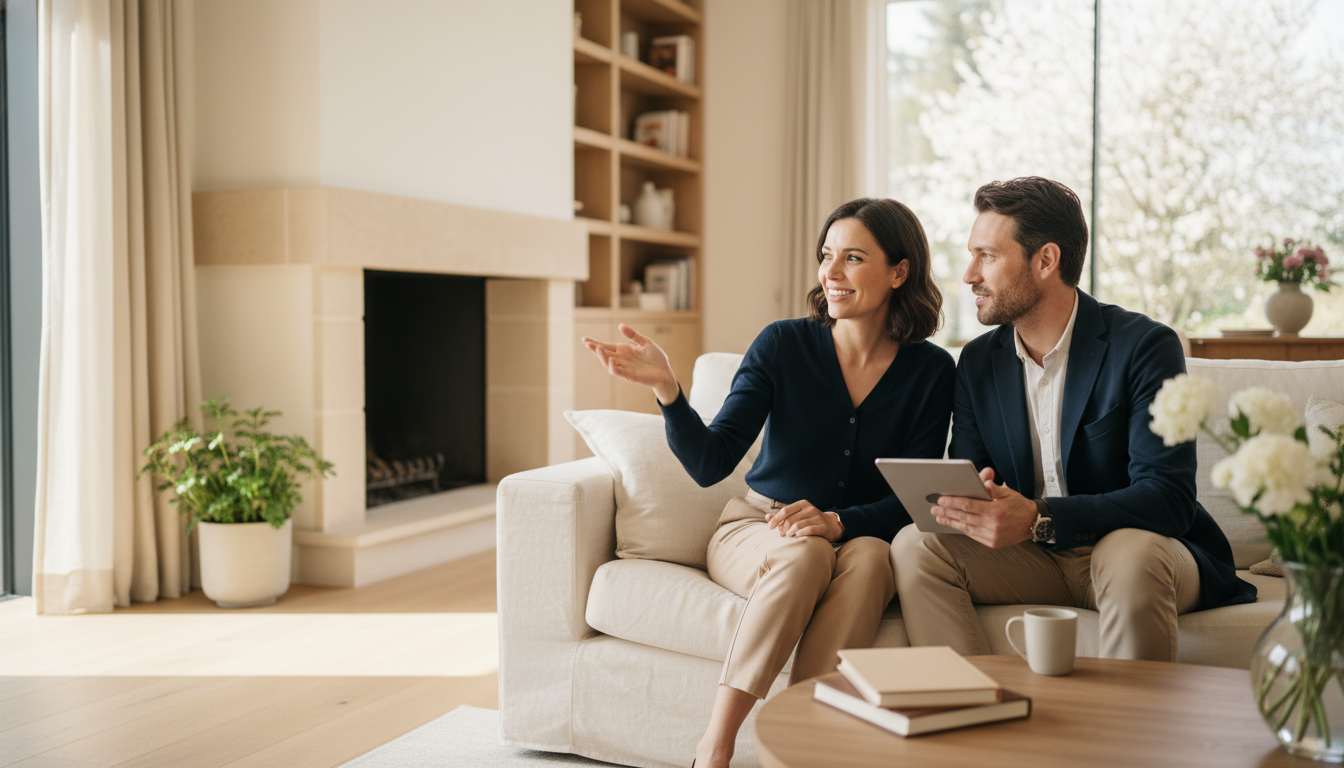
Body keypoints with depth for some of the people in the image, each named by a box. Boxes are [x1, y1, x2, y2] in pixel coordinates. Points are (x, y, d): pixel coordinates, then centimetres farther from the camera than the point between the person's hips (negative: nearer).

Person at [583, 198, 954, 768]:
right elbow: (709, 464, -13)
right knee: (805, 555, -35)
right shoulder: (783, 345, -7)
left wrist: (836, 522, -25)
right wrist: (666, 387, -30)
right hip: (754, 527, -1)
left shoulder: (930, 371, -4)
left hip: (860, 535, 1)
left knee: (868, 559, -34)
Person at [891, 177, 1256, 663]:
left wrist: (1039, 519, -35)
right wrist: (973, 503, -24)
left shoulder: (1145, 347, -12)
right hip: (1031, 559, 4)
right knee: (916, 545, -20)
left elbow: (1168, 498, -21)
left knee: (1129, 556, -37)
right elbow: (965, 474, 4)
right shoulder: (977, 362, 6)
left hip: (1140, 549, -4)